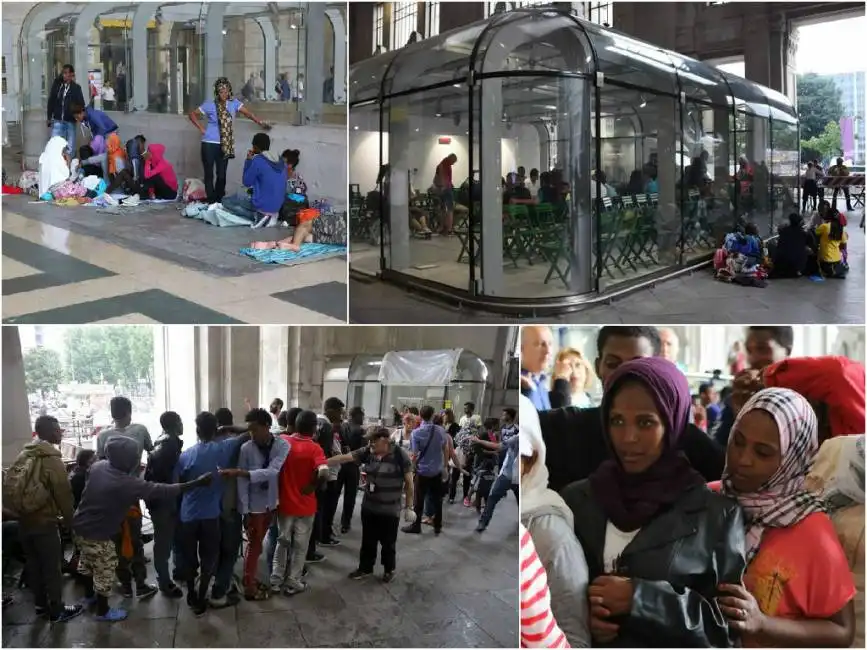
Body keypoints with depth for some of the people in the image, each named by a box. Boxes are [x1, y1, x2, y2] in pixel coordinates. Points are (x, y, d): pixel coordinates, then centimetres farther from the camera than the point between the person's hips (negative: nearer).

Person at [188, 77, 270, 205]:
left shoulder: (234, 103, 2)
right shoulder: (209, 104, -5)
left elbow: (247, 113, -2)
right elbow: (193, 114, 2)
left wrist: (261, 123, -11)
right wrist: (201, 128, -5)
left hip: (225, 145, 2)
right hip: (209, 144, -2)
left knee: (222, 174, 5)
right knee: (209, 174, 0)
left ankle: (219, 201, 18)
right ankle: (211, 202, 7)